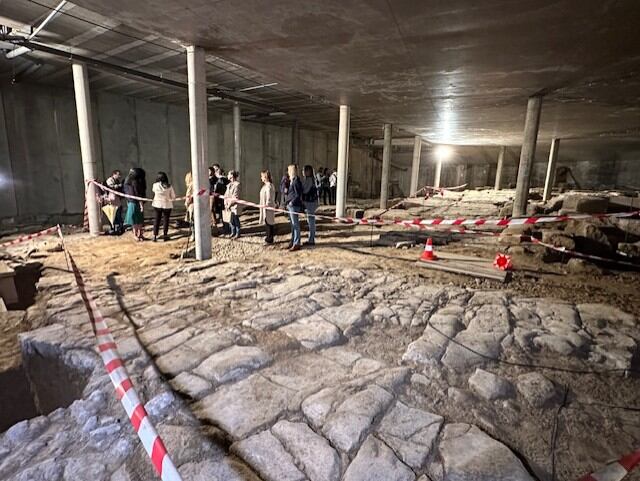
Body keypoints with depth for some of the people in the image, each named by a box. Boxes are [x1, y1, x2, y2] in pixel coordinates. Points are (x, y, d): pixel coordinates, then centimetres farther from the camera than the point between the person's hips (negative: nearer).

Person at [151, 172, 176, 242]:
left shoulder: (155, 185, -9)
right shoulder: (169, 186, -13)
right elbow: (173, 197, -9)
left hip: (157, 205, 2)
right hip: (167, 205, -2)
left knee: (157, 220, 13)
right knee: (166, 220, 11)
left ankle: (155, 236, 15)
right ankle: (165, 235, 16)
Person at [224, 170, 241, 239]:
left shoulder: (237, 184, -14)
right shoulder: (229, 184, 12)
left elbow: (235, 197, -17)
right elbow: (226, 194, 11)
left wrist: (229, 204, -15)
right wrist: (225, 203, -1)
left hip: (234, 206, -7)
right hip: (229, 206, 7)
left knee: (236, 220, 3)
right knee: (231, 220, 12)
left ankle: (237, 234, 16)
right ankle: (233, 233, 27)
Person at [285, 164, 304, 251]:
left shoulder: (296, 181, -15)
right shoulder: (291, 180, 13)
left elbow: (298, 195, -18)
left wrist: (292, 202, -16)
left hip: (294, 206, -10)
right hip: (290, 205, 10)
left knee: (295, 224, -4)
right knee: (293, 224, 17)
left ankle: (296, 244, 2)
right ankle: (293, 241, 28)